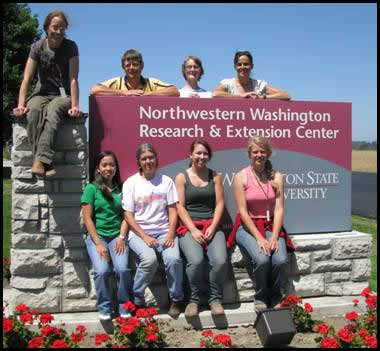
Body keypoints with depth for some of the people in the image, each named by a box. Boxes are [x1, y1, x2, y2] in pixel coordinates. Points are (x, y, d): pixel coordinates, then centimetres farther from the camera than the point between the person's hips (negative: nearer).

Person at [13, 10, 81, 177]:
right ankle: (45, 163, -43)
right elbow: (27, 78, -5)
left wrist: (74, 106, -23)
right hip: (42, 94, 2)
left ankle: (40, 161, -49)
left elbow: (73, 79, -11)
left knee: (53, 110, -37)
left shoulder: (71, 47, -3)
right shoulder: (37, 47, 1)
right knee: (34, 110, -34)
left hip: (63, 96, -2)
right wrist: (21, 104, -19)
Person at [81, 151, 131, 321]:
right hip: (96, 236, -1)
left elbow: (126, 216, 8)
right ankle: (104, 308, -2)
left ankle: (124, 306, -1)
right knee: (102, 270, -24)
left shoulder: (121, 188, 10)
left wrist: (122, 238, -6)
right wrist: (98, 243, -10)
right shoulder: (91, 188, 2)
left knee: (122, 269, -22)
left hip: (117, 236, 2)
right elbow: (87, 218, -3)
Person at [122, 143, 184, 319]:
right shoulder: (130, 183, 2)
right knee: (149, 259, -31)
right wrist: (145, 237, -13)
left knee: (173, 258, -27)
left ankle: (176, 299, -2)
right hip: (139, 232, -2)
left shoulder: (166, 181, 7)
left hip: (164, 231, 2)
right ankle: (137, 299, -6)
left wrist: (170, 234, -10)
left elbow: (172, 210, 5)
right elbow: (128, 215, -2)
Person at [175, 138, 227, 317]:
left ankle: (215, 299, -2)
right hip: (189, 226, -2)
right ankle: (193, 299, -5)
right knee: (195, 260, -29)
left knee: (220, 260, -25)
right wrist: (193, 230, -13)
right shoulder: (181, 177, 5)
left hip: (211, 225, 2)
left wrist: (212, 227, -10)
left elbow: (219, 204, 4)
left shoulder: (215, 176, 11)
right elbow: (180, 206, -3)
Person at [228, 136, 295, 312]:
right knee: (261, 259, -28)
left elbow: (279, 209, -1)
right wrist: (259, 237, -17)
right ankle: (260, 298, 1)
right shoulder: (241, 177, -4)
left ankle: (276, 299, 5)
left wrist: (274, 237, -14)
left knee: (280, 260, -23)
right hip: (247, 227, -2)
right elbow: (242, 211, -10)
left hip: (271, 226, 3)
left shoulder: (276, 177, 4)